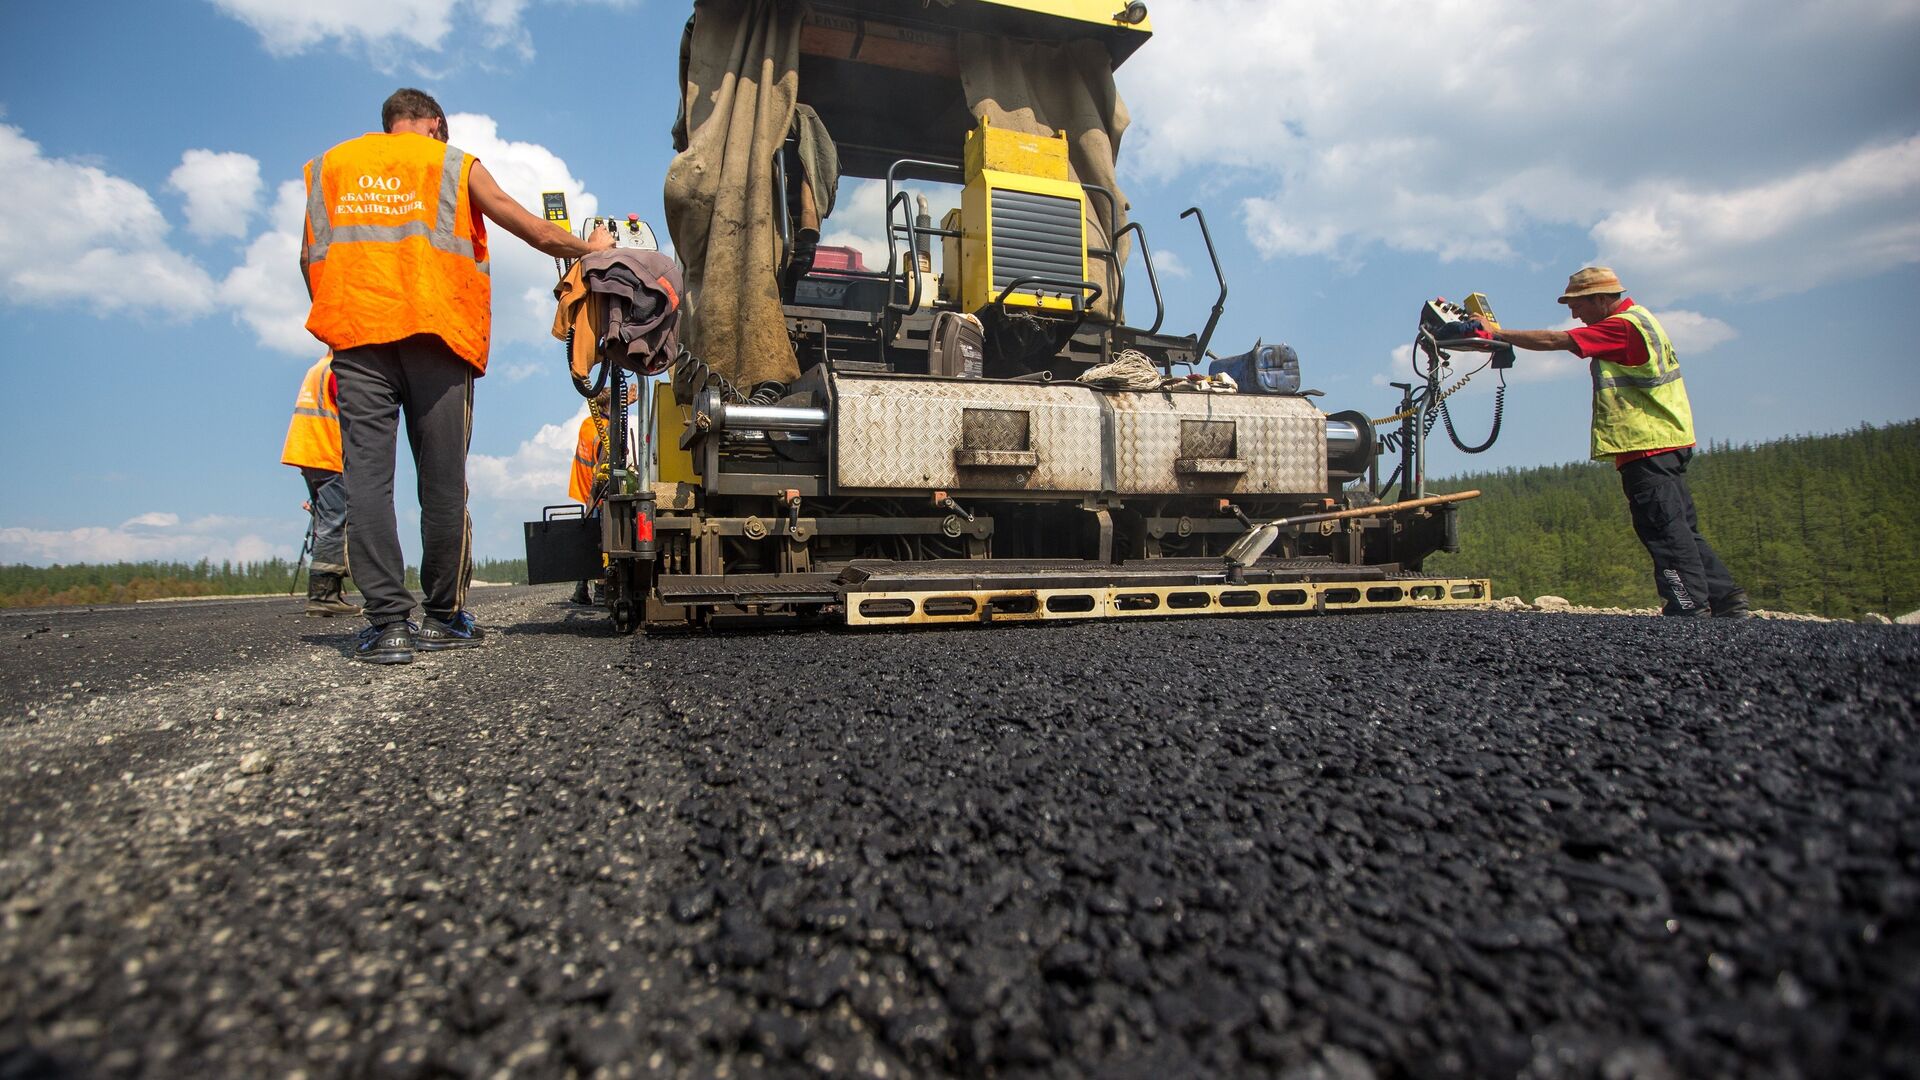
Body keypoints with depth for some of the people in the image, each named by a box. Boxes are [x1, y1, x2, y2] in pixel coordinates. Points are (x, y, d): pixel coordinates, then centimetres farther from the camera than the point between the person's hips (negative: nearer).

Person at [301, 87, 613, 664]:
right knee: (443, 482, 1)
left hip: (355, 337, 2)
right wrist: (589, 247, 27)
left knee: (367, 477, -3)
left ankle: (388, 622, -9)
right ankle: (444, 616, 6)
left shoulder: (329, 165, 22)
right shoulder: (454, 163, 15)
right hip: (435, 334, -2)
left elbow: (309, 257, 17)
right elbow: (534, 232, 13)